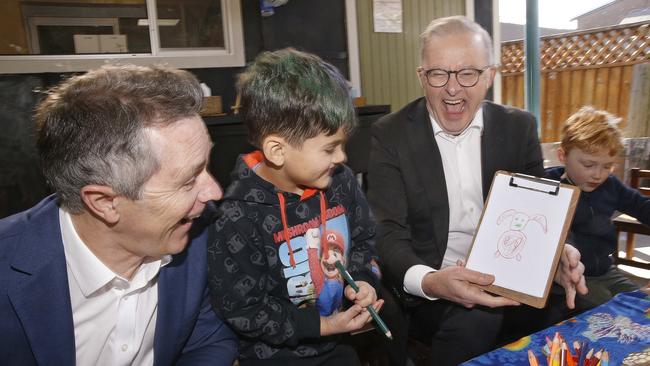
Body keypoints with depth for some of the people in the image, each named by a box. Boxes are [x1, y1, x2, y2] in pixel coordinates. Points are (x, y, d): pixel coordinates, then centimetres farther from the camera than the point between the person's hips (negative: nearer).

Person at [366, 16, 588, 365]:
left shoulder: (519, 127, 4)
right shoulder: (391, 134, -6)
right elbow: (388, 232, -12)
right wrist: (428, 281, -32)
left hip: (511, 279, 4)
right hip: (431, 289, -4)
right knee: (473, 321, -32)